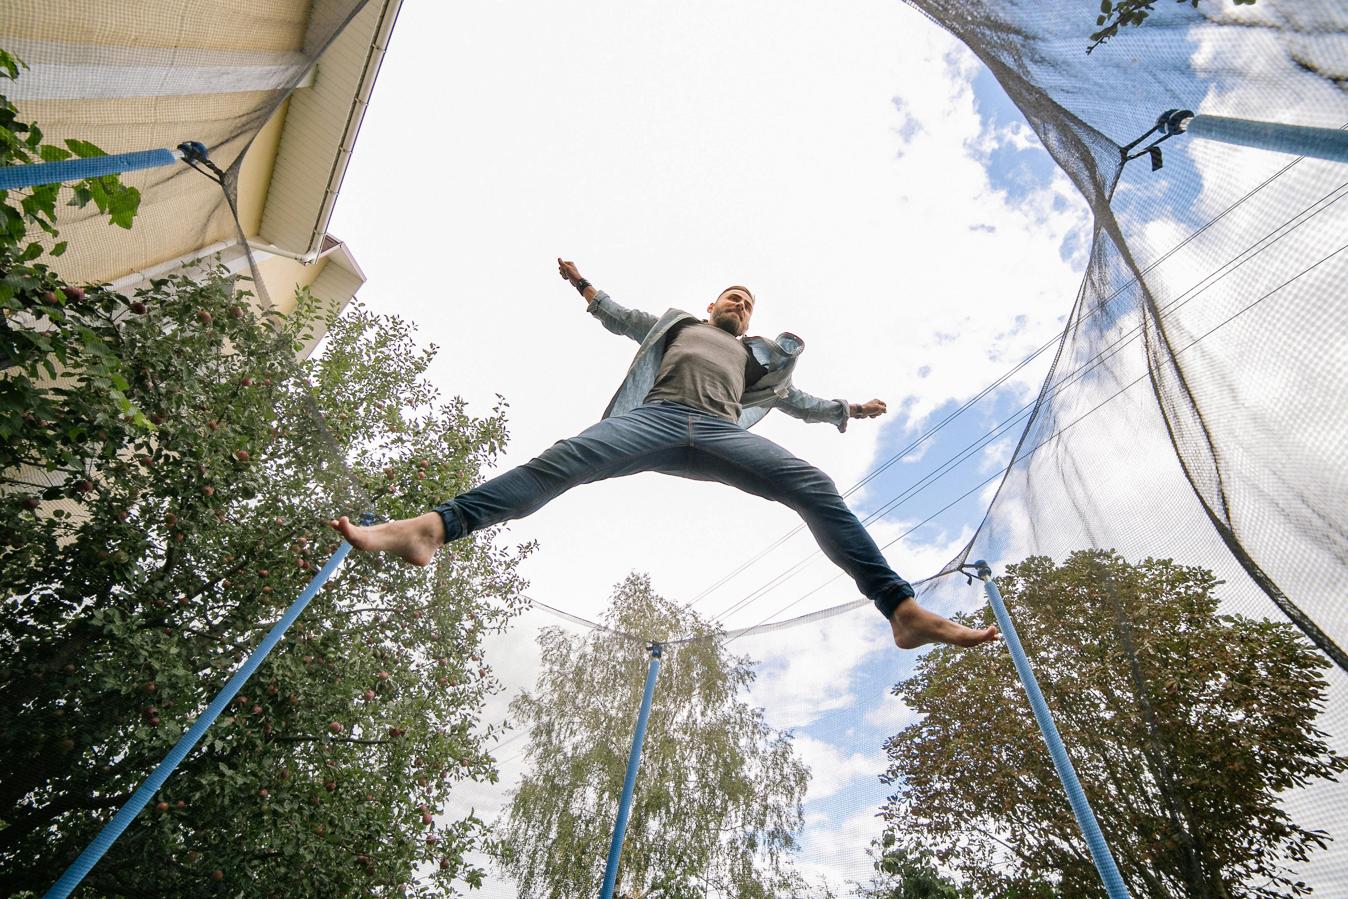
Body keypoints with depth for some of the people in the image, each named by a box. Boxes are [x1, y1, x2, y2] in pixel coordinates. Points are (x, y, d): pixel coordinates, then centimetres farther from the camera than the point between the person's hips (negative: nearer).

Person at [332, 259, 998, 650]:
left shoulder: (756, 356, 40)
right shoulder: (676, 322, 37)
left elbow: (793, 400, 46)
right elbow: (619, 318, 44)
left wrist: (846, 410, 43)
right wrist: (585, 287, 38)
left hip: (722, 433, 2)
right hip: (657, 418, -1)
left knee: (816, 488, -22)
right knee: (563, 461, -27)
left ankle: (904, 611, -27)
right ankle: (430, 528, -37)